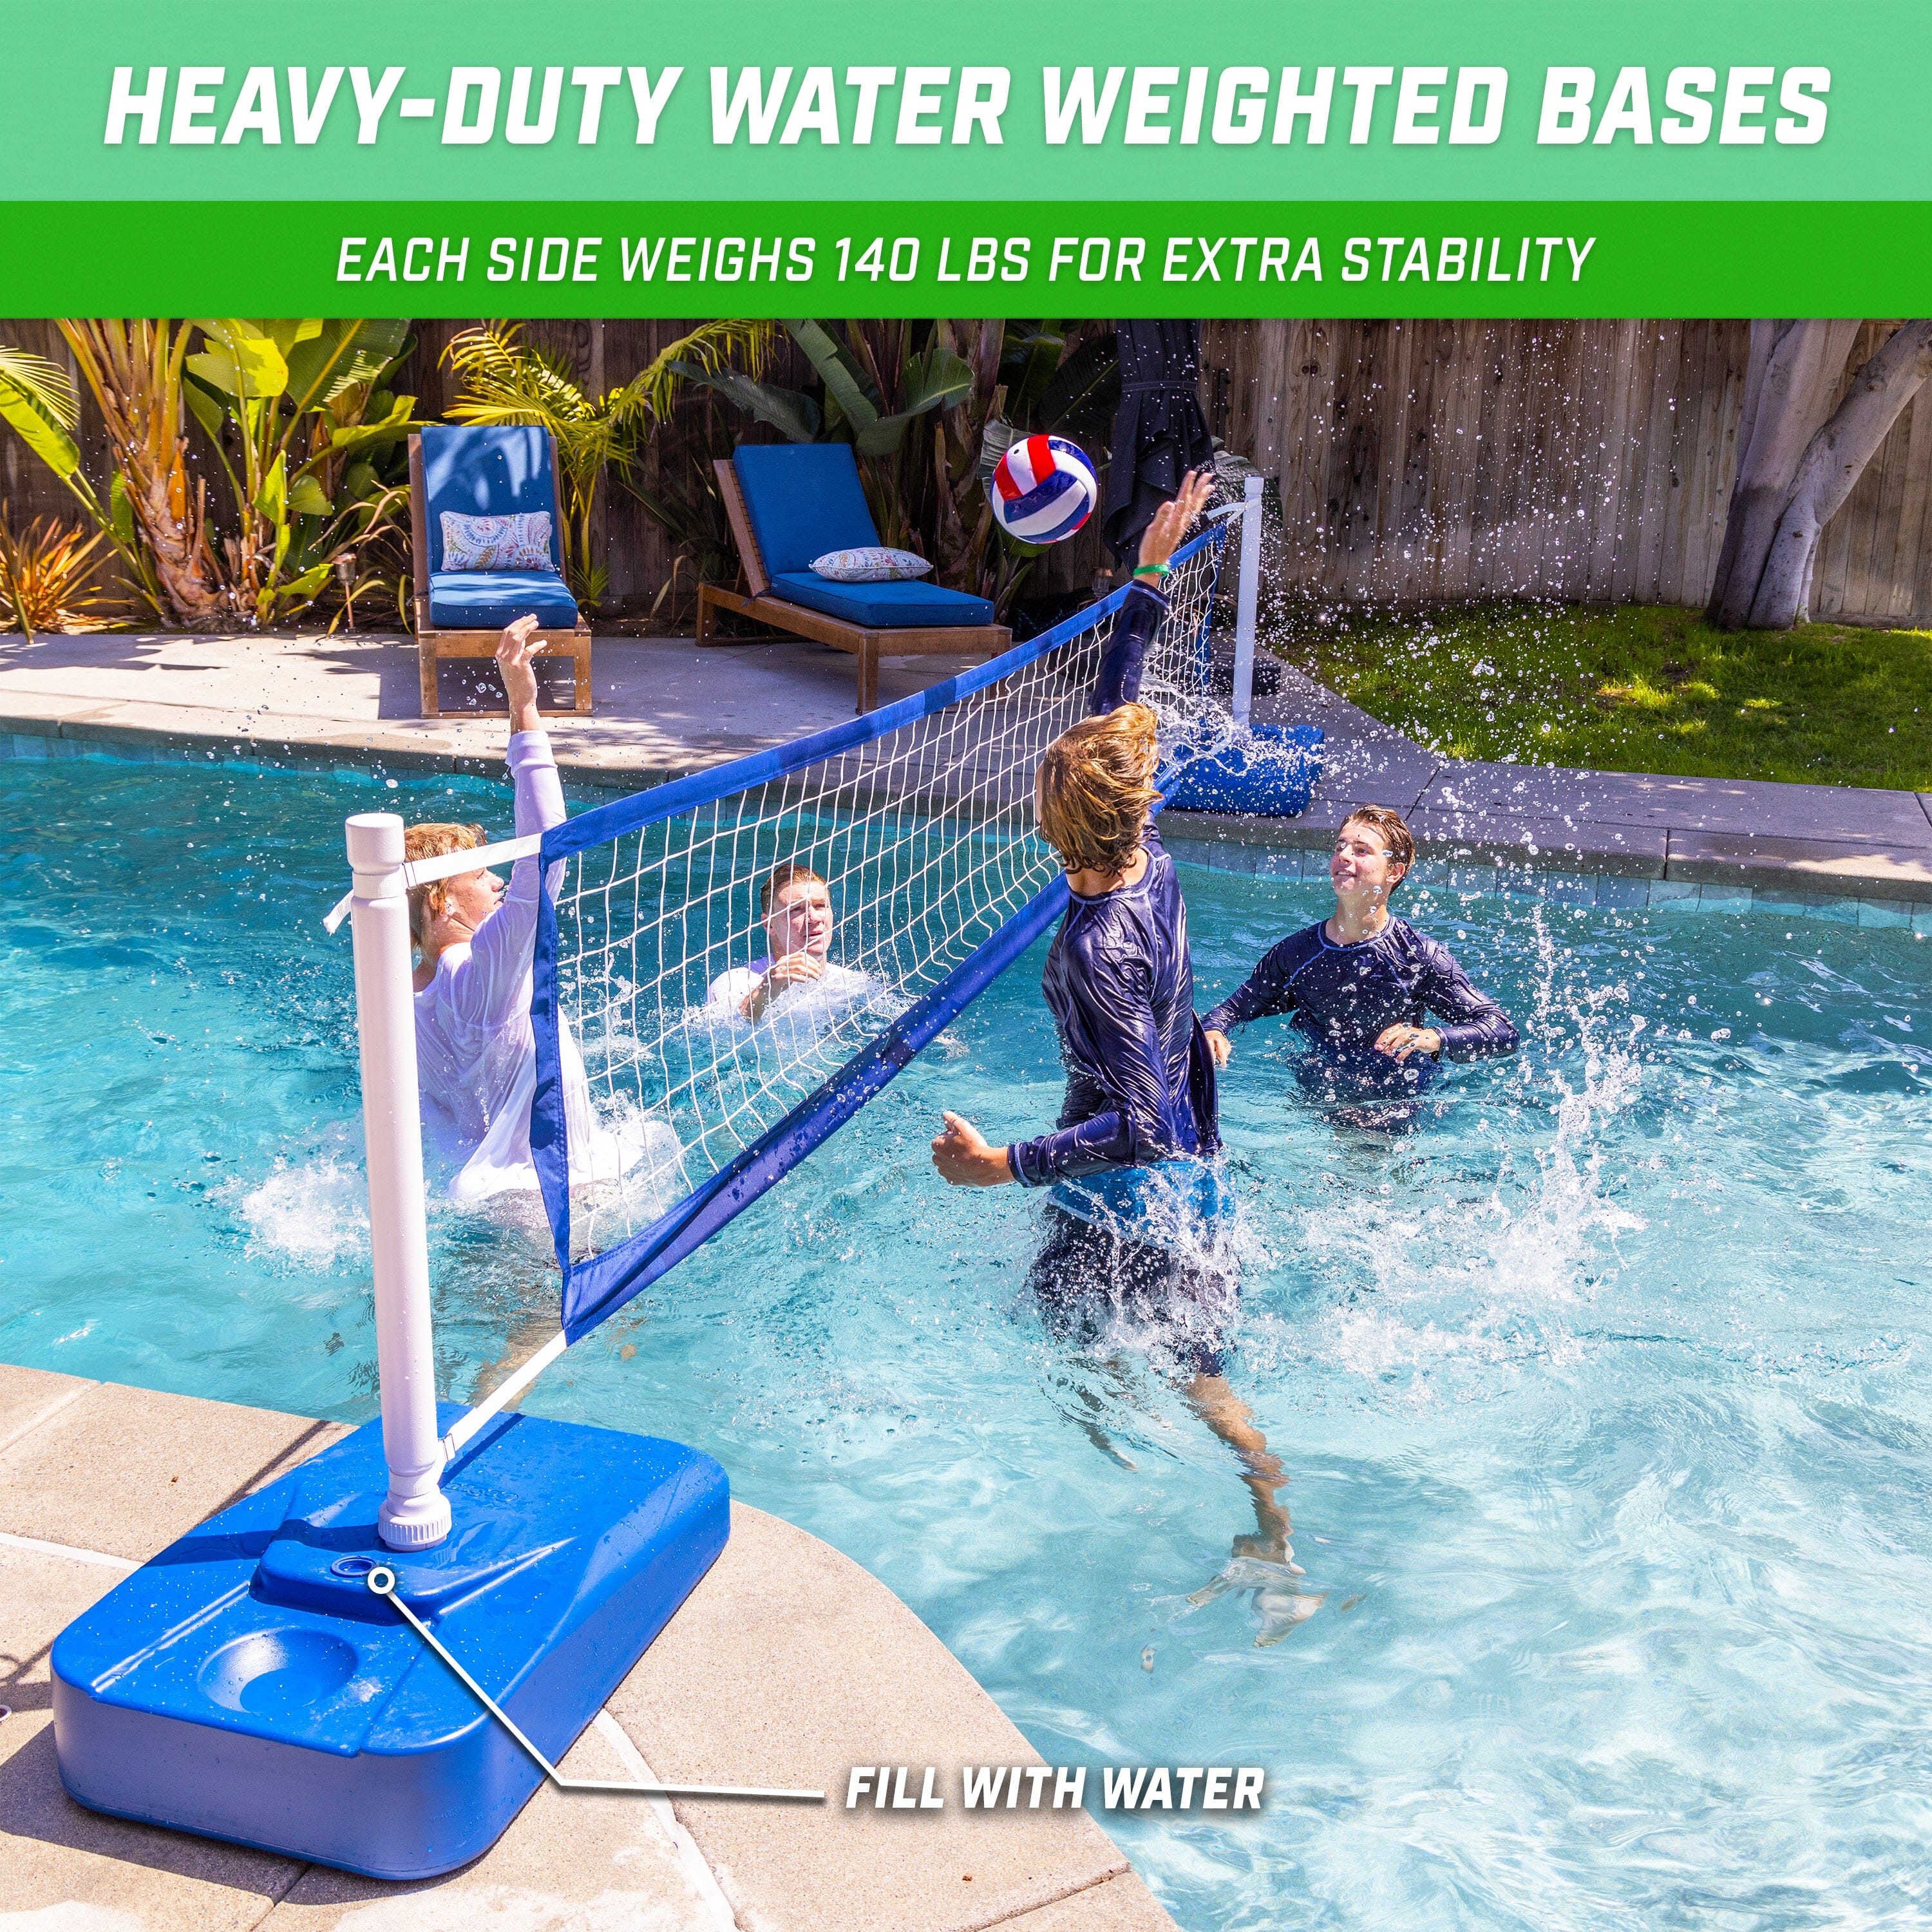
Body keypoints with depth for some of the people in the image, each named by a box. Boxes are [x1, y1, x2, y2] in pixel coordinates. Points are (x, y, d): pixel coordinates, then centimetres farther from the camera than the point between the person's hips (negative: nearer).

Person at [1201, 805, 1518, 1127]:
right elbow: (1236, 1006, 14)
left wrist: (1435, 1039, -31)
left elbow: (1502, 1031, -12)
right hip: (1312, 1108, 4)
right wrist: (1213, 1030, -10)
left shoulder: (1420, 956, -10)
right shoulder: (1296, 952, 1)